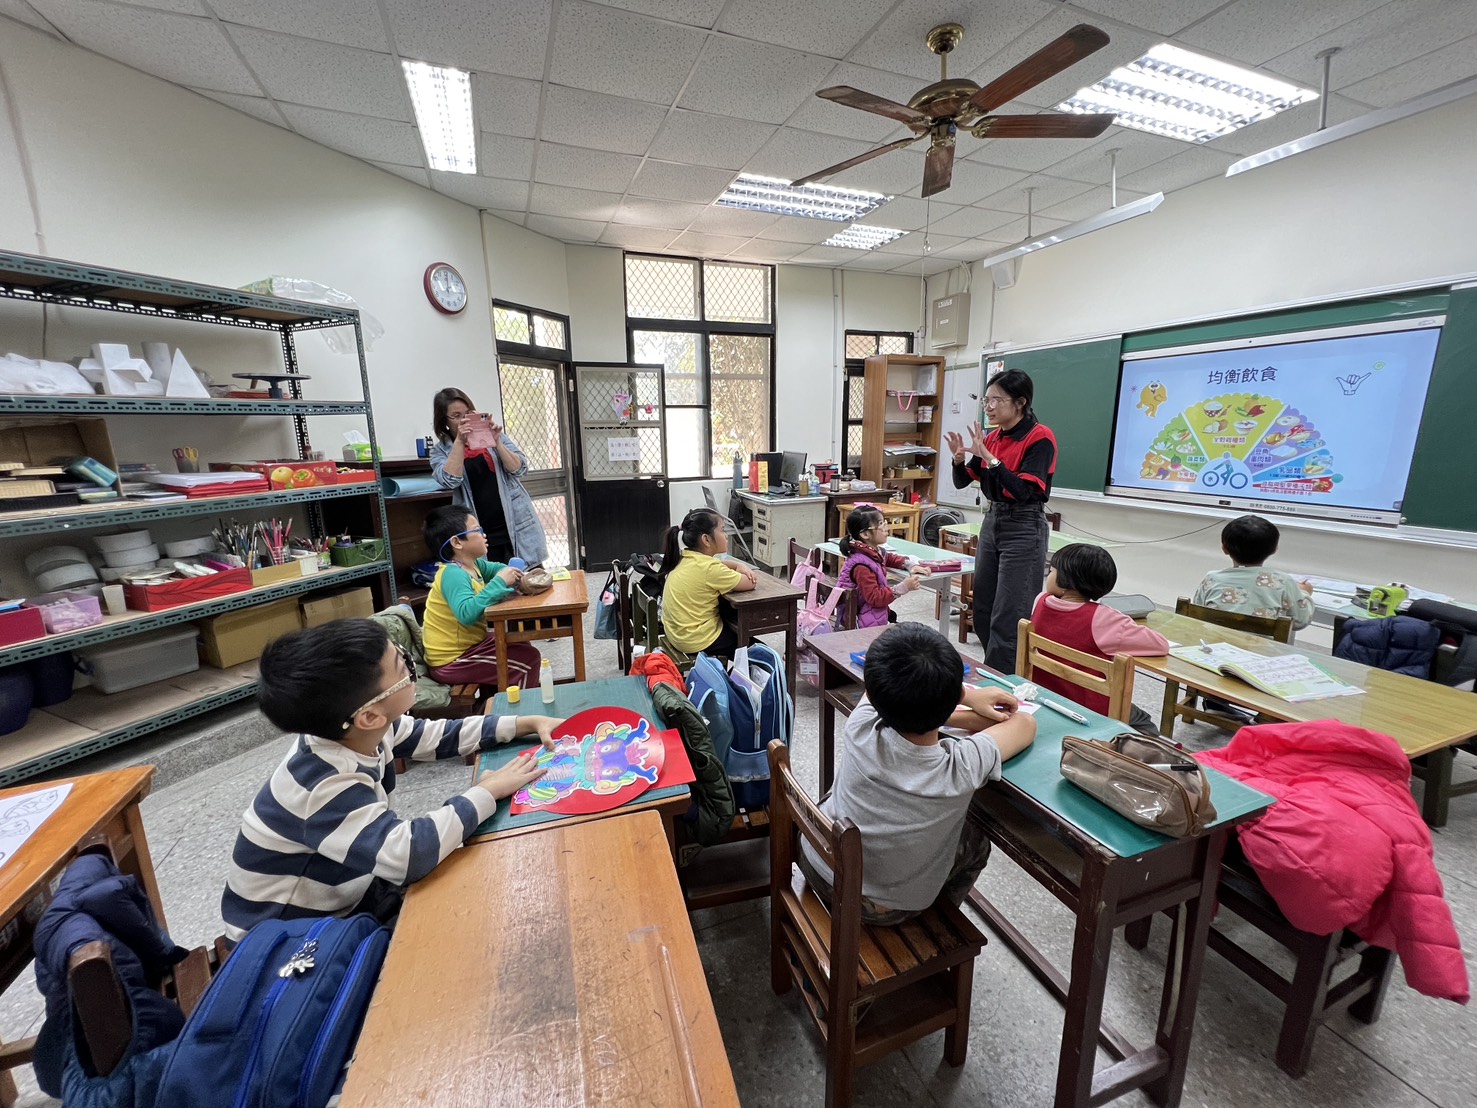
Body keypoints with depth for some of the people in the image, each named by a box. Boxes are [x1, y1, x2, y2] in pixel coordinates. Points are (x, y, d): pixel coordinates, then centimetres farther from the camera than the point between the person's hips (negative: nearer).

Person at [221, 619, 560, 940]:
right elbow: (408, 854, -49)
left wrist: (528, 723, -6)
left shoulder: (355, 733, -12)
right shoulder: (327, 785, -37)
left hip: (341, 896, 7)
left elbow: (437, 736, 0)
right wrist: (487, 792, -34)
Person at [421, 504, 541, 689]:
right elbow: (467, 614, -42)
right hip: (450, 661, -10)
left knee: (521, 646, 22)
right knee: (528, 659, -12)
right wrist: (499, 582, -38)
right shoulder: (453, 574, -26)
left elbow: (496, 569, 21)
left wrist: (512, 573, -2)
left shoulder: (471, 565, 1)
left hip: (467, 645, 10)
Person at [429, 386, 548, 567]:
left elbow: (519, 469, -1)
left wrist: (497, 442, -14)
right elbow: (450, 480, -13)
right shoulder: (441, 450, 6)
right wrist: (459, 441, -15)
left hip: (516, 525, 1)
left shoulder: (493, 434, 7)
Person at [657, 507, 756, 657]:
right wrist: (738, 572, 2)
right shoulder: (709, 568, -24)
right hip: (698, 641, -8)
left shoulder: (685, 558, 0)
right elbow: (751, 583, -17)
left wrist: (739, 567, 0)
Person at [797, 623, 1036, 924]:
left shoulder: (860, 728, -30)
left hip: (819, 870, 1)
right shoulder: (962, 767, -34)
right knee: (975, 839, 22)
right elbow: (1025, 724, -13)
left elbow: (899, 690, -8)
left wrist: (968, 695, -6)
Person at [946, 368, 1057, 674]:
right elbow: (962, 482, 9)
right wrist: (959, 457, -11)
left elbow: (1022, 491, -22)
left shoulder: (1040, 437, -13)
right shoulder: (992, 437, 7)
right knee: (982, 612, 14)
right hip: (992, 521, 8)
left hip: (1024, 528, -7)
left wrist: (989, 457, -26)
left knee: (1008, 619, -5)